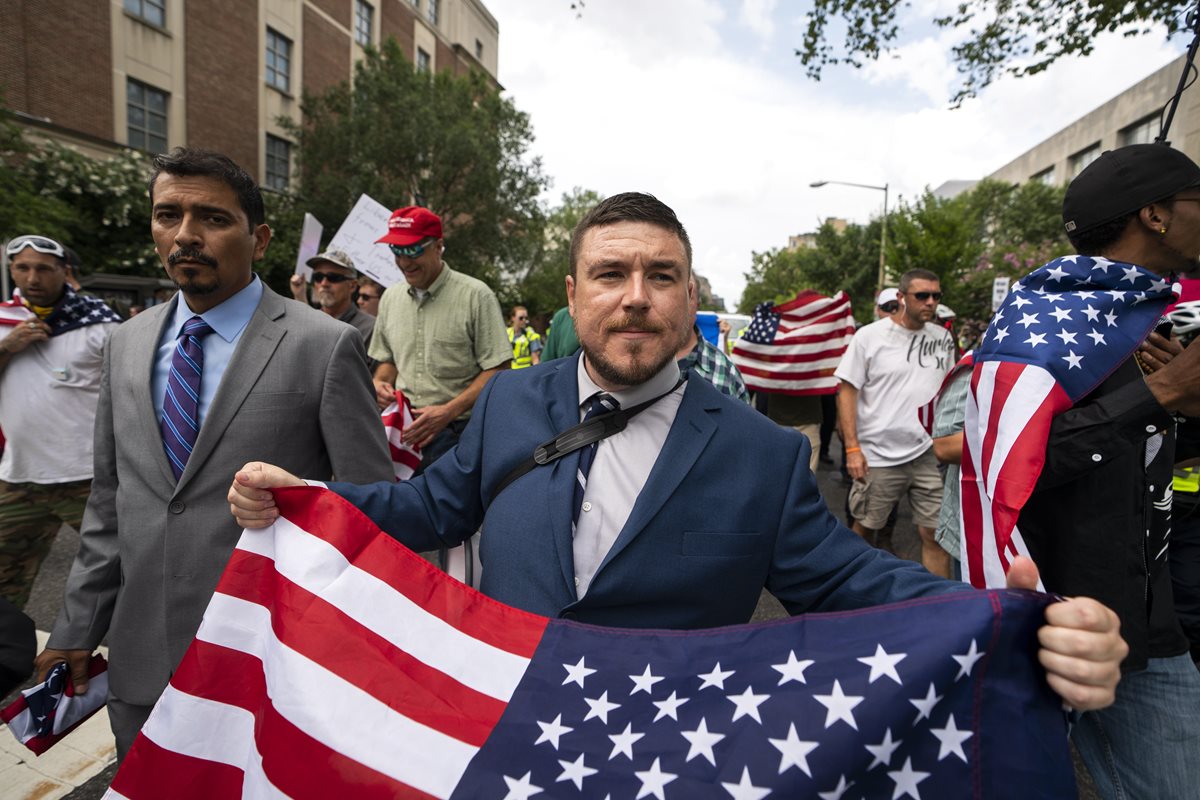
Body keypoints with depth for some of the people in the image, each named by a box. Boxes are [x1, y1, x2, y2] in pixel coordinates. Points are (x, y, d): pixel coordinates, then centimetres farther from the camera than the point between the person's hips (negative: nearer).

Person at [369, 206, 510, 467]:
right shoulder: (390, 298, 11)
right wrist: (379, 383, 2)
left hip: (457, 433, -4)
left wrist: (448, 411, -18)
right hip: (403, 431, 5)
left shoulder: (476, 295, -7)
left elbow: (496, 370, -10)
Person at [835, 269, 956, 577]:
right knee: (864, 528, 11)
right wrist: (852, 448, -12)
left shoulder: (943, 339, 7)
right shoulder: (869, 336, -6)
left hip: (929, 454, 3)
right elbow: (847, 391, -6)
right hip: (878, 456, -3)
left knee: (935, 533, 6)